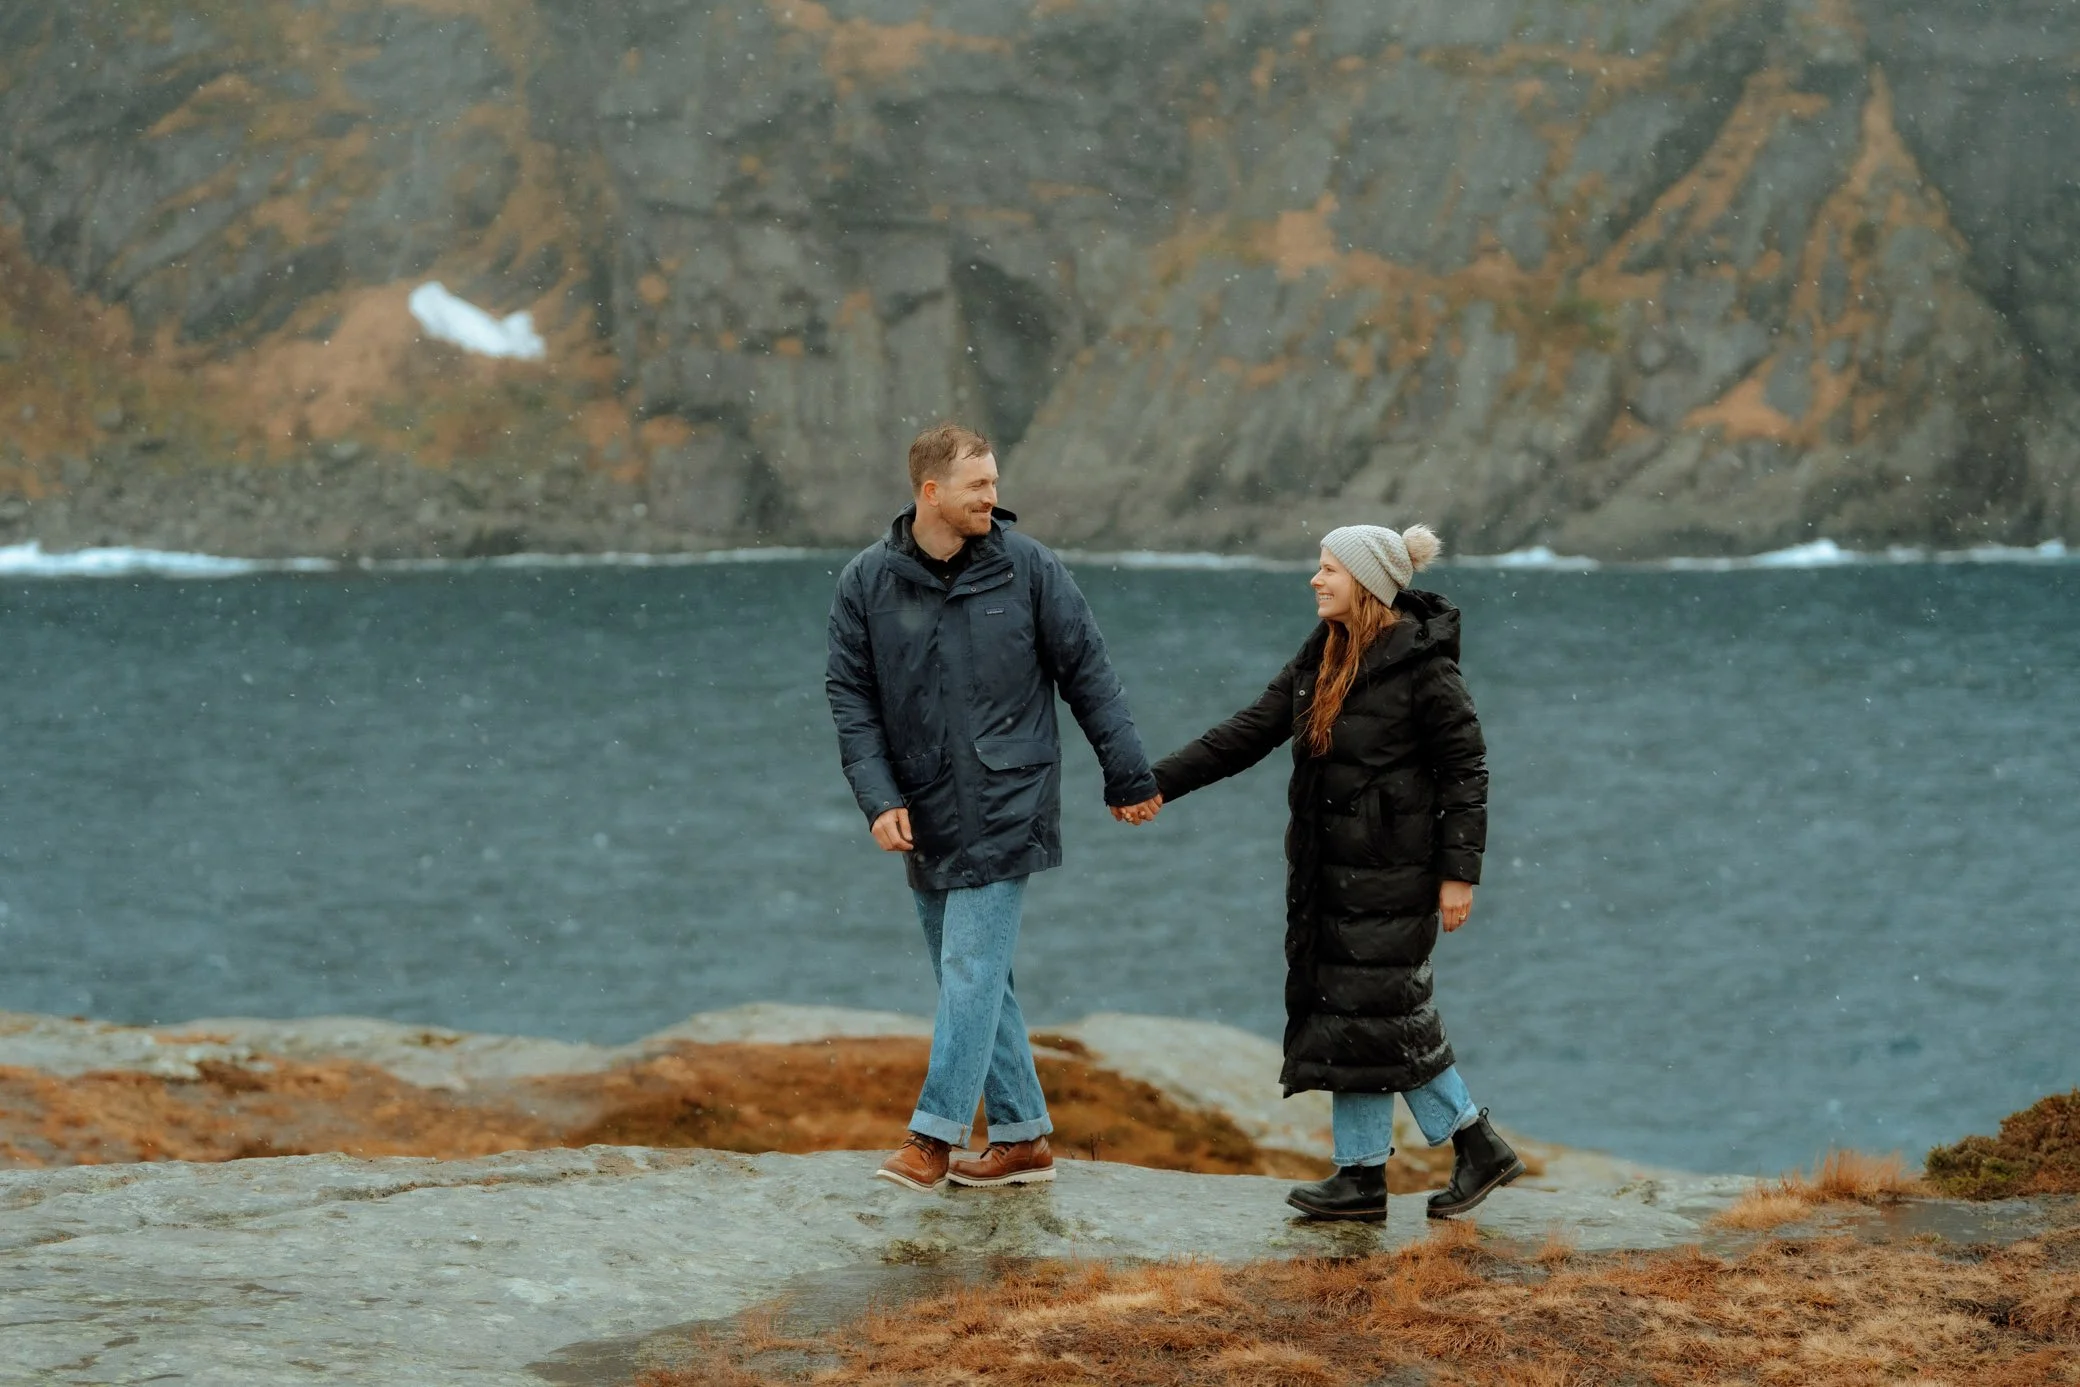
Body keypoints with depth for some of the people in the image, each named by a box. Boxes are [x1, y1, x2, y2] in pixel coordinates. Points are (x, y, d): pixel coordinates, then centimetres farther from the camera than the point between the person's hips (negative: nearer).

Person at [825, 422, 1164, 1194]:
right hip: (925, 815, 4)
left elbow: (1087, 673, 2)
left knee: (971, 967, -10)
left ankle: (935, 1133, -8)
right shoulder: (867, 582, 1)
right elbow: (850, 696, 1)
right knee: (973, 977, 9)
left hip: (1005, 805, -4)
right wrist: (879, 798, -10)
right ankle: (1022, 1138, 17)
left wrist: (1128, 777, 4)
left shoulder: (1026, 567, -3)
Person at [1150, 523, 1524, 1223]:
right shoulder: (1321, 656, 11)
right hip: (1327, 869, 8)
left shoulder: (1422, 665, -12)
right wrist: (1159, 782, 4)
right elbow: (1250, 731, 11)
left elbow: (1465, 766, -11)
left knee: (1370, 1011, -5)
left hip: (1390, 870, -8)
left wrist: (1459, 872, -14)